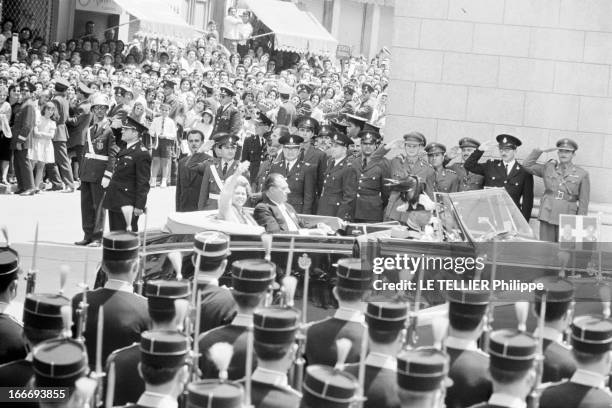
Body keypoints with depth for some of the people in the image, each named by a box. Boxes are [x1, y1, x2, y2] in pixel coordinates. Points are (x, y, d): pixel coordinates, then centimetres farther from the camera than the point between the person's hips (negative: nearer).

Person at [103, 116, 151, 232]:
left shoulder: (142, 154, -15)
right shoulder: (124, 149, 13)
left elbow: (143, 183, -17)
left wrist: (139, 206, -18)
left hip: (127, 204, -9)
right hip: (115, 202, 9)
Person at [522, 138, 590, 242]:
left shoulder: (582, 174, 4)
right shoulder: (548, 168, 12)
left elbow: (583, 202, 3)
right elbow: (527, 165, 17)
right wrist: (539, 151, 6)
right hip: (547, 215, 2)